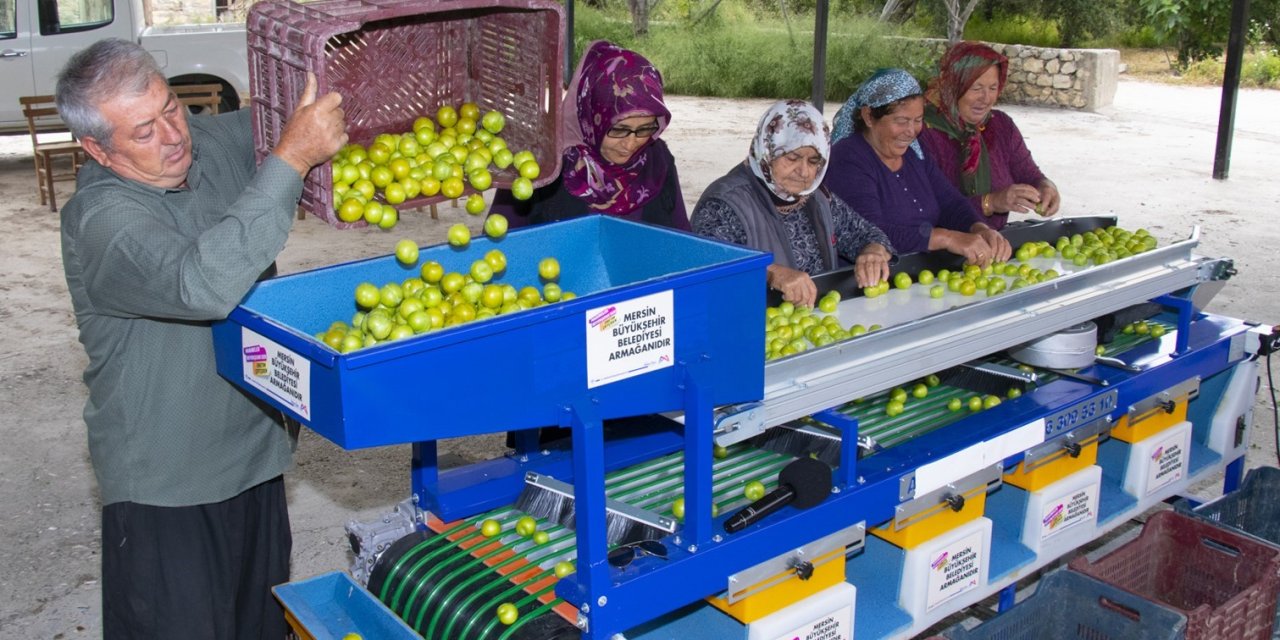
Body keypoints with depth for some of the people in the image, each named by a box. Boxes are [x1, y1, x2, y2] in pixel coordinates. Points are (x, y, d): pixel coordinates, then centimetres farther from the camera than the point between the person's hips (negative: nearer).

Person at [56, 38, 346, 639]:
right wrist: (293, 157, -39)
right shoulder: (101, 218, -25)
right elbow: (205, 284, -42)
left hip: (253, 452, 7)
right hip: (164, 483, -7)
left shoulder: (210, 142, -3)